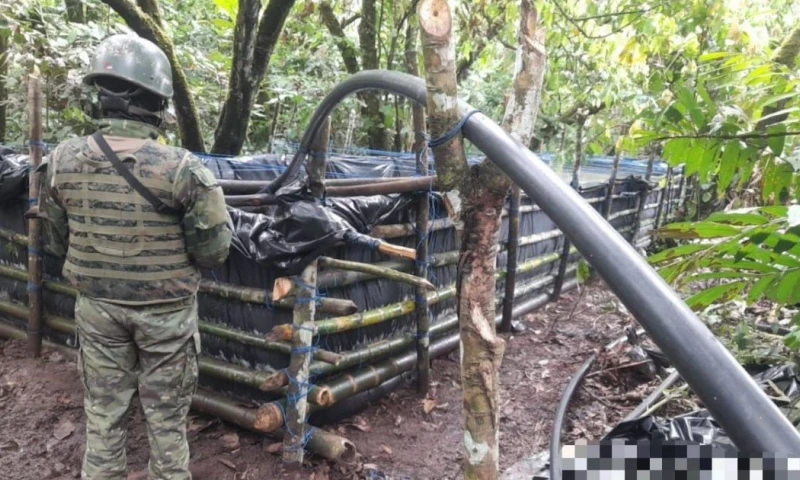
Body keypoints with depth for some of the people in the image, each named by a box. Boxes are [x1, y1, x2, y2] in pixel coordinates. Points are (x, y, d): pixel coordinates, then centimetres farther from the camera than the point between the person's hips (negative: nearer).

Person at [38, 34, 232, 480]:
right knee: (167, 415, 14)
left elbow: (58, 241, 4)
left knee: (103, 411, 19)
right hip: (165, 312, -3)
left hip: (97, 307, 4)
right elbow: (213, 252, -16)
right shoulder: (182, 168, -22)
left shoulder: (63, 160, -8)